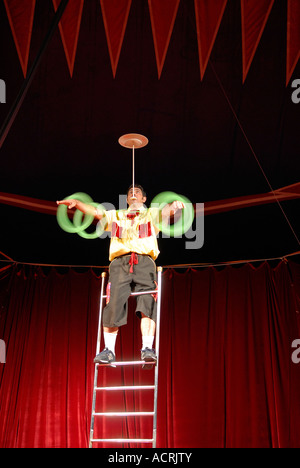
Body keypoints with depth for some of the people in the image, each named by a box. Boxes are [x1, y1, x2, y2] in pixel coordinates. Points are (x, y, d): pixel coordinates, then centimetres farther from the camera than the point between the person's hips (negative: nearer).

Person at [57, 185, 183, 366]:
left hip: (144, 261, -1)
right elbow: (95, 211, 23)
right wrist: (76, 202, 7)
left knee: (148, 303, -19)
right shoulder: (116, 216, 32)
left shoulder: (151, 214, 25)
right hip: (120, 263, 1)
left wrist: (174, 204, -17)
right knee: (114, 304, -14)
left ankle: (148, 348, -23)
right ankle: (109, 350, -11)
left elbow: (168, 210, 6)